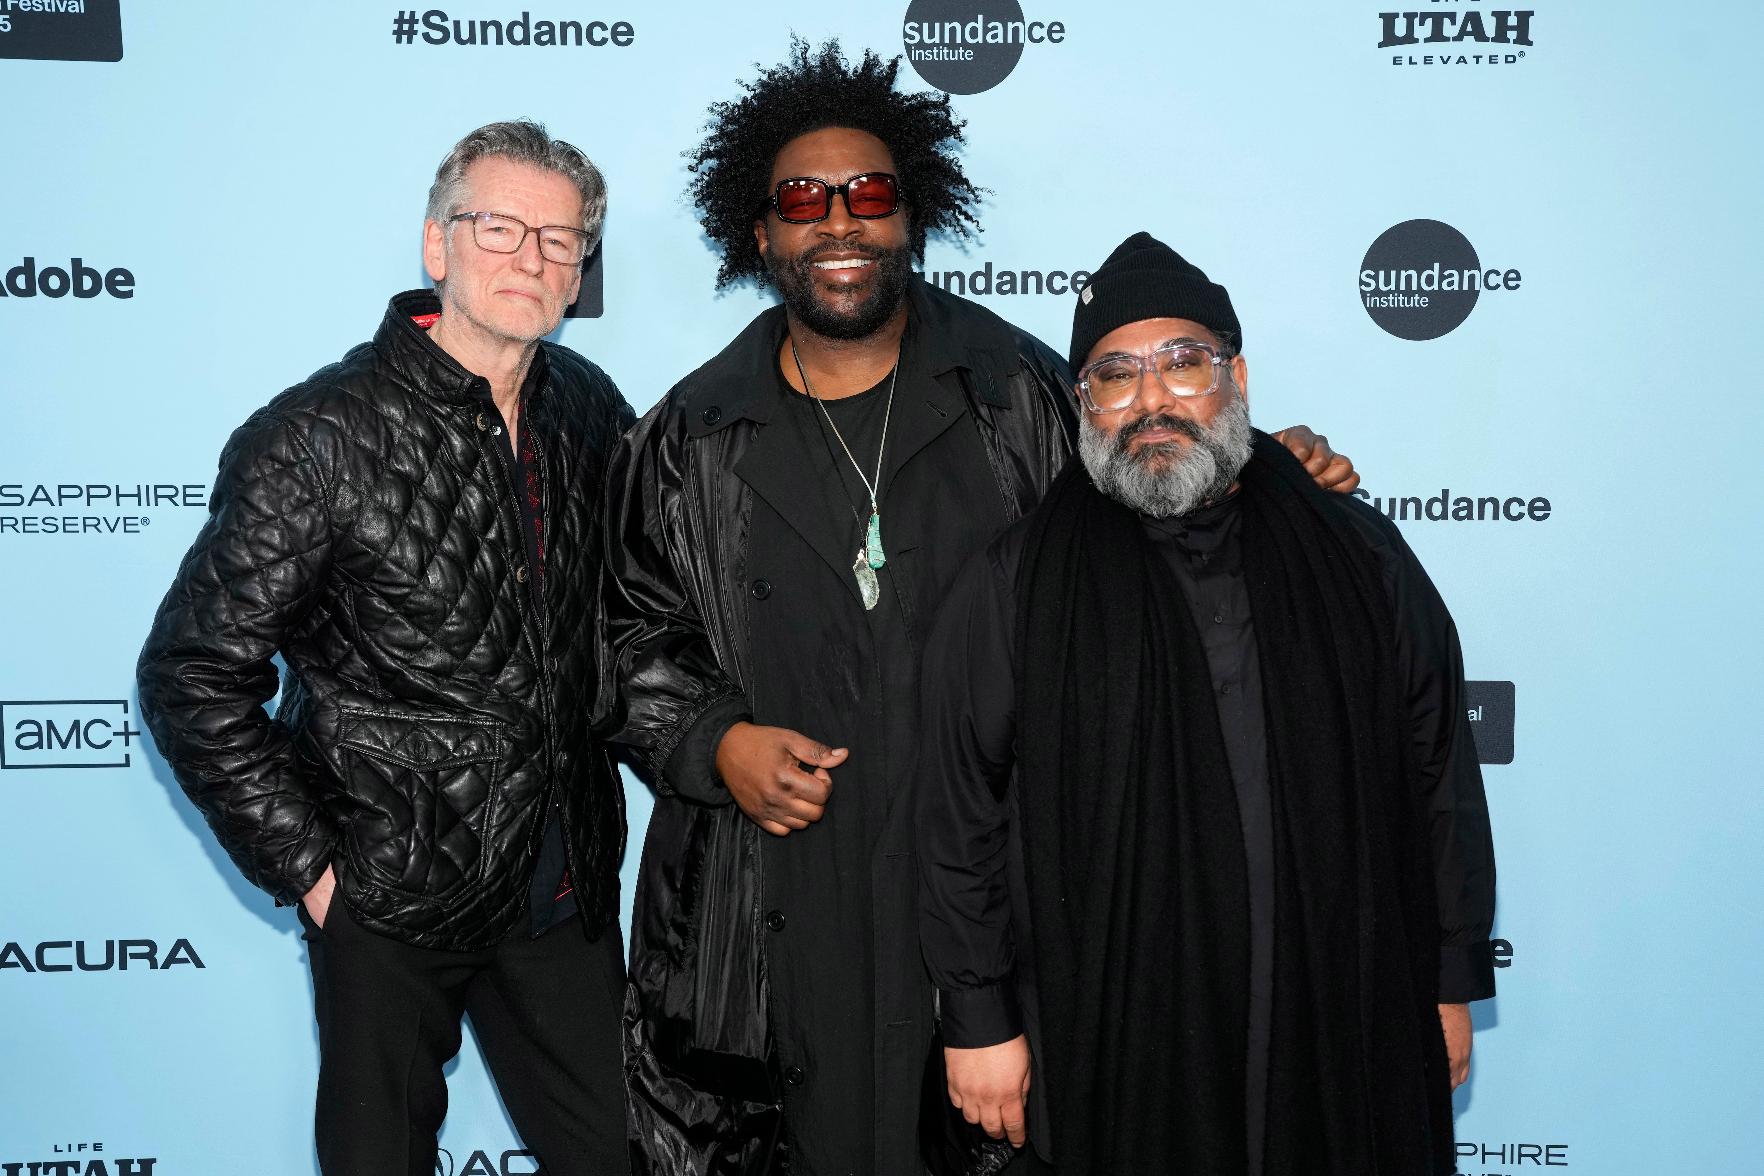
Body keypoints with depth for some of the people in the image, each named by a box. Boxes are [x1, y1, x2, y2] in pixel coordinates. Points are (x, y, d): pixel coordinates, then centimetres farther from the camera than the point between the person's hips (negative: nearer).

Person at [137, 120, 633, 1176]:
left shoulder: (591, 409, 2)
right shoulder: (321, 439, -15)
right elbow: (195, 680, -12)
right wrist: (307, 867, -12)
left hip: (568, 882, 5)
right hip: (391, 901, -4)